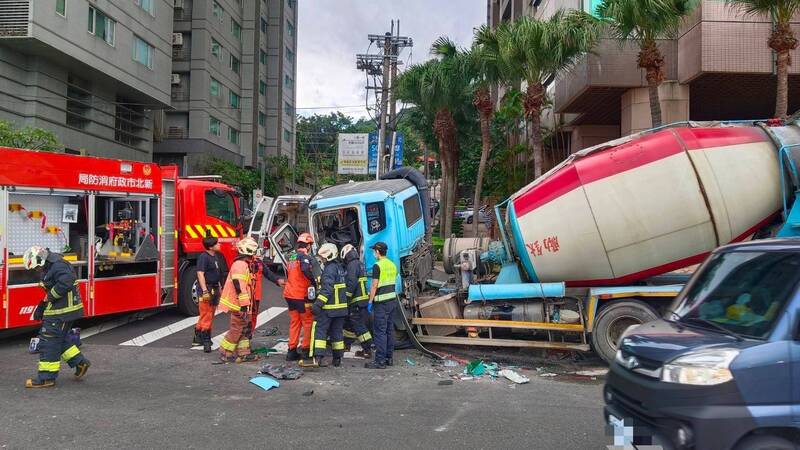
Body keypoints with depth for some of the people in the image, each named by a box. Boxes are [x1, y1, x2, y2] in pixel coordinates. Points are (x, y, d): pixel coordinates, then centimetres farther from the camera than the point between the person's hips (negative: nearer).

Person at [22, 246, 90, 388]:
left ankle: (47, 377, 2)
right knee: (59, 340, 18)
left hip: (62, 311, -11)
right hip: (58, 311, 11)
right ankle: (80, 362, 23)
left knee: (49, 342, -4)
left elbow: (66, 282, -32)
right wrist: (41, 307, 17)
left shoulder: (58, 265, -17)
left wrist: (50, 297, -19)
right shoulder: (49, 268, 18)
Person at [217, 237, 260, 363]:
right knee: (237, 329, -3)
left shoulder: (245, 264, 16)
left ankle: (244, 353, 19)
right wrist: (244, 304, -26)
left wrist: (247, 303, 26)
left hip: (242, 304, 11)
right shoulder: (240, 265, -19)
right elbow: (239, 286, -25)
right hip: (238, 304, -11)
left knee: (246, 328, 14)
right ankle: (225, 353, 7)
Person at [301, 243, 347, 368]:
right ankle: (337, 359, 18)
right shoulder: (340, 267, 15)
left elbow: (327, 289, -23)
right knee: (337, 332, 13)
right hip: (341, 306, 9)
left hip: (329, 307, -9)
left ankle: (317, 358, -13)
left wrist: (318, 303, -25)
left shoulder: (330, 269, -14)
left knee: (319, 331, -6)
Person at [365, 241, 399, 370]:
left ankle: (380, 361, -3)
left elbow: (374, 286, -15)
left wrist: (370, 301, -9)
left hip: (381, 302, -8)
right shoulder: (393, 265, 12)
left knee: (380, 331, -5)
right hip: (393, 299, 8)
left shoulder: (377, 266, -13)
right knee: (390, 330, 13)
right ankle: (389, 358, 20)